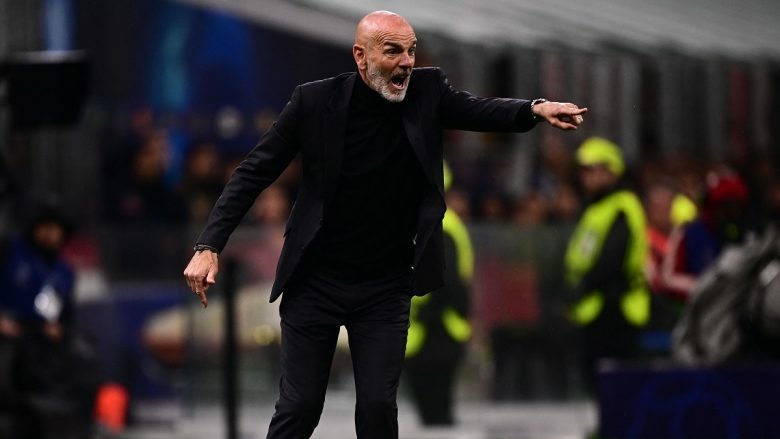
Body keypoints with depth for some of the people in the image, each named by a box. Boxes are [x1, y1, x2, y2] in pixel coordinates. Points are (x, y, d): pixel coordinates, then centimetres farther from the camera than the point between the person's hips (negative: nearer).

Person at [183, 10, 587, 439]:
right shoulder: (315, 101, -12)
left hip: (386, 287, 2)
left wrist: (537, 109, -35)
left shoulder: (427, 91, -4)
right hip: (315, 280, -2)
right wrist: (209, 246, -16)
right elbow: (253, 173, -8)